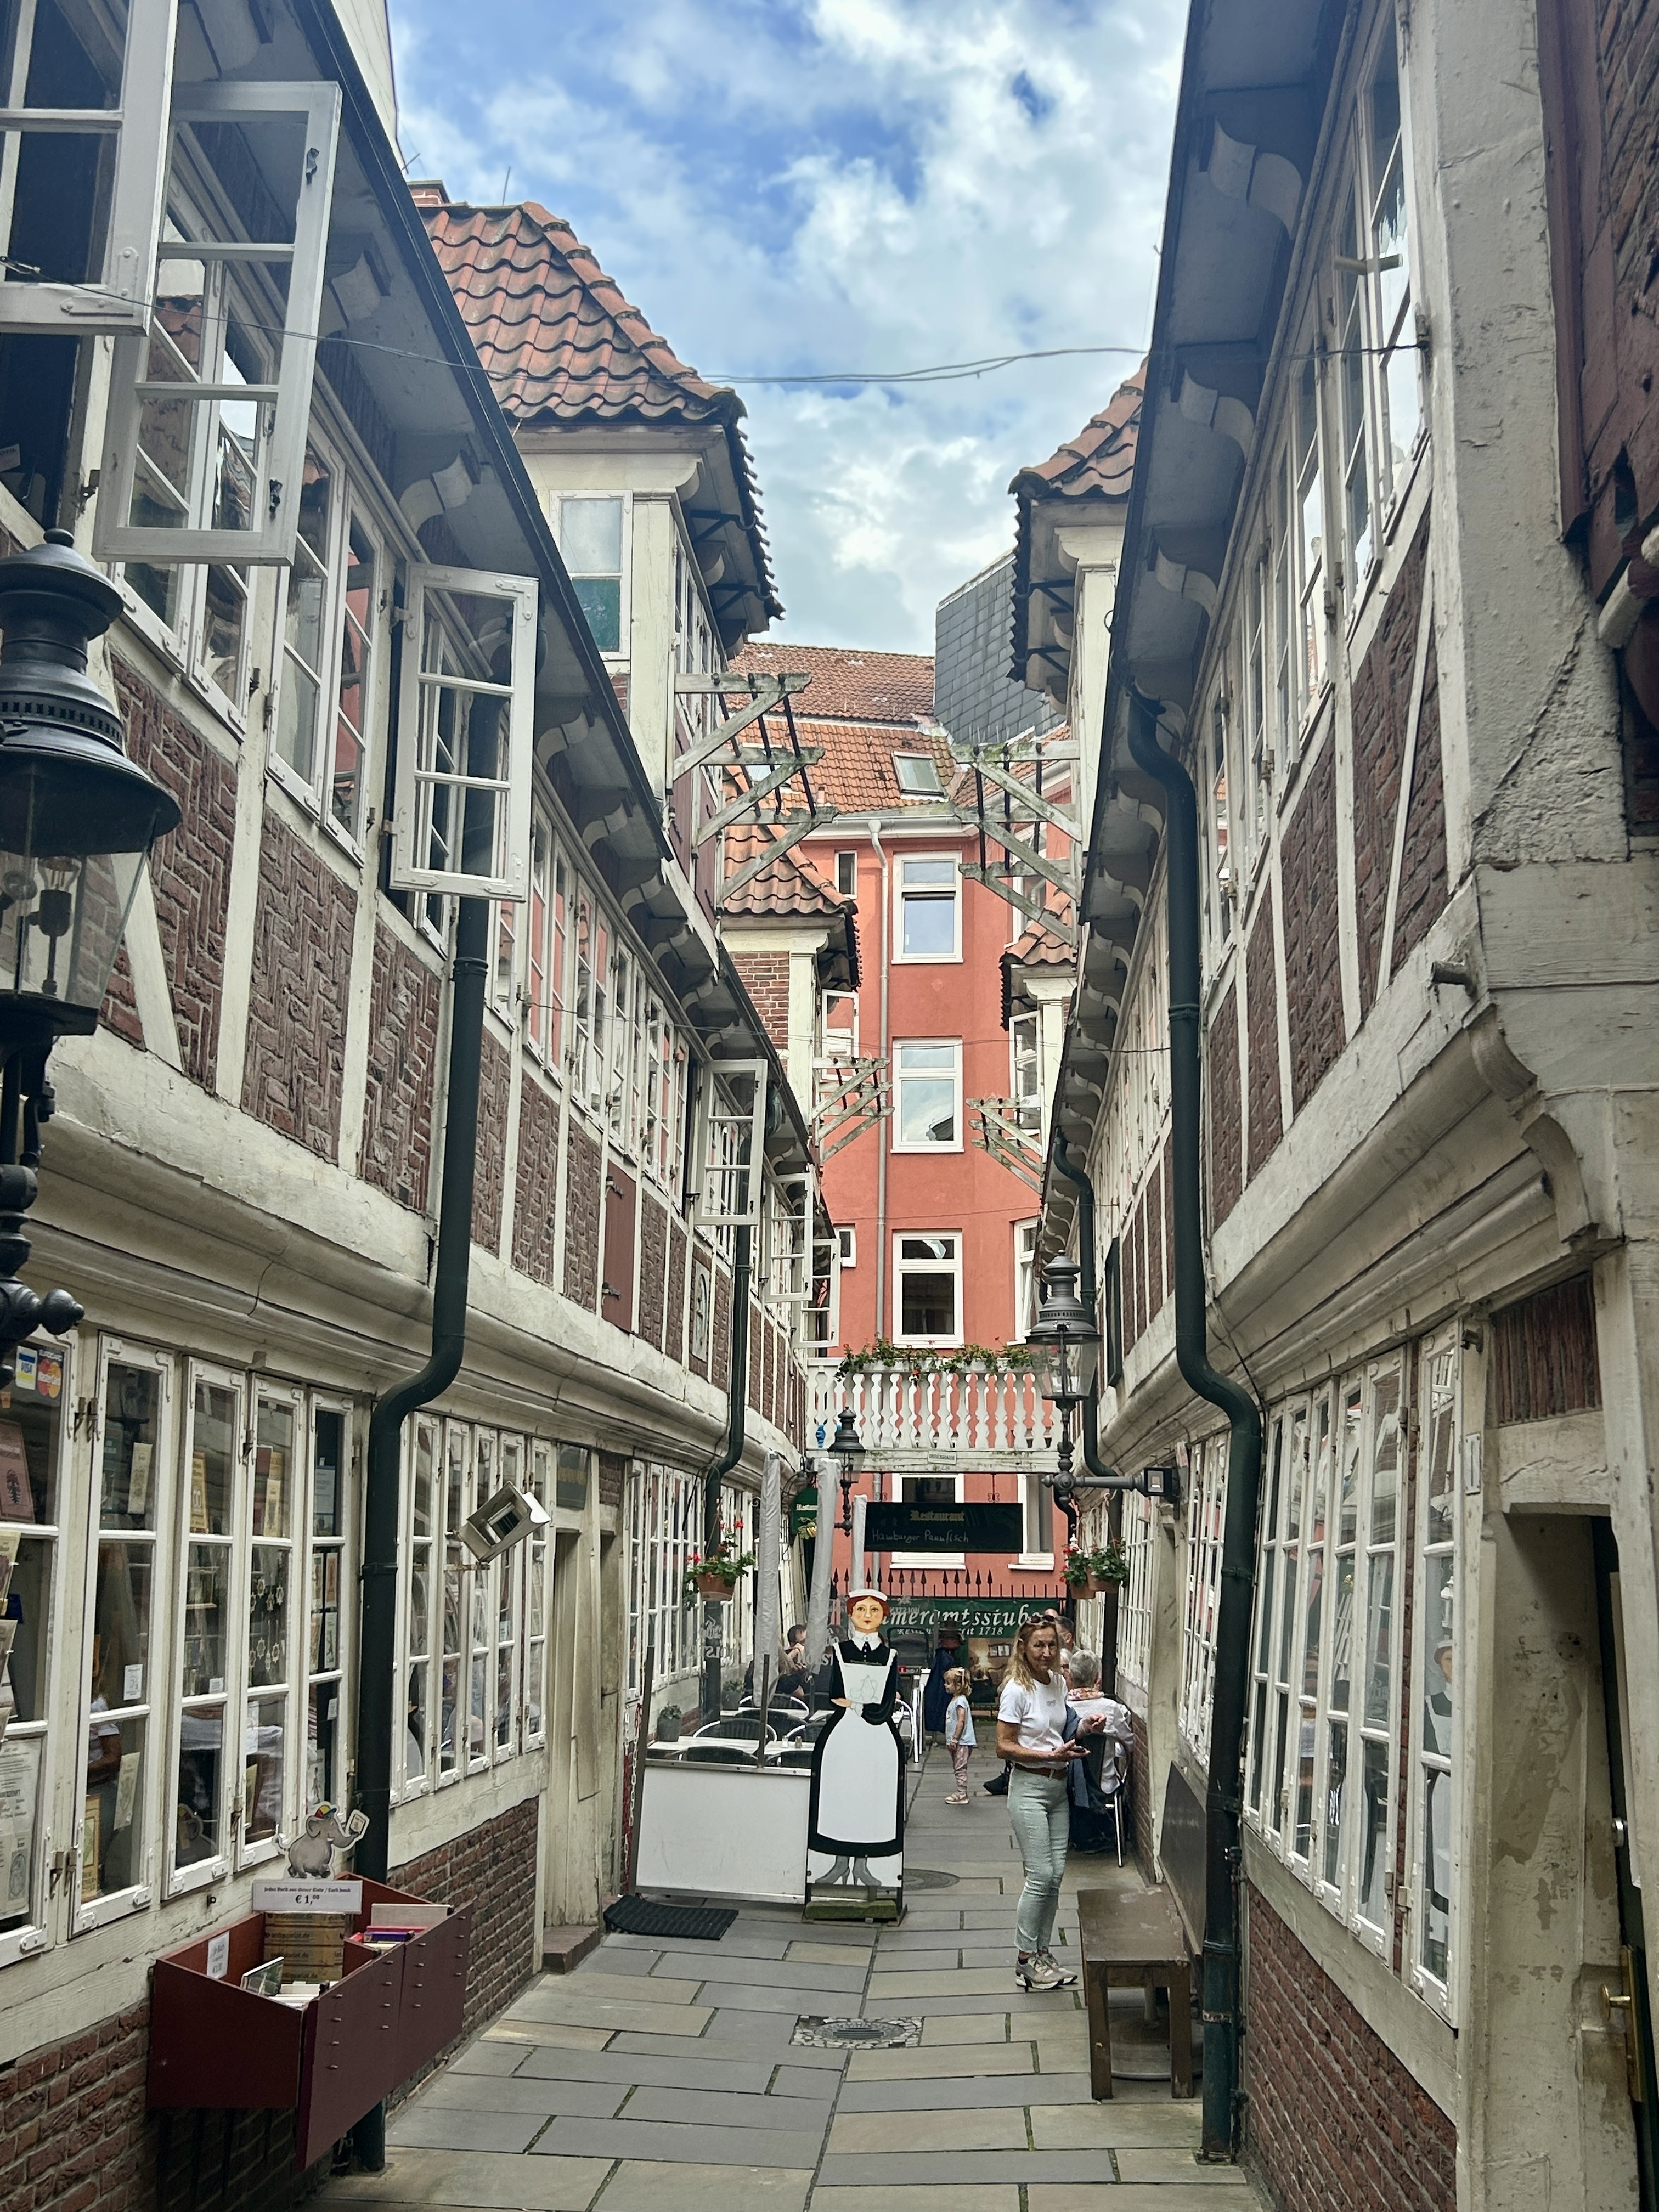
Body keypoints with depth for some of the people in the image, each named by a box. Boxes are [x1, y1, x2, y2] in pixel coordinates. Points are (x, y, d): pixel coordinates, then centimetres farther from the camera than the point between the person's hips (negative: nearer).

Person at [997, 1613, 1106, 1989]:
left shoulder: (1059, 1683, 6)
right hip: (1029, 1788, -7)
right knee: (1040, 1877, -6)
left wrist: (1082, 1730, -1)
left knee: (1055, 1876, 8)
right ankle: (1026, 1959, 7)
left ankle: (1042, 1954, 19)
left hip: (1059, 1788, 7)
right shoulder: (1016, 1689, -15)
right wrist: (1051, 1755, -23)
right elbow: (1005, 1746, -15)